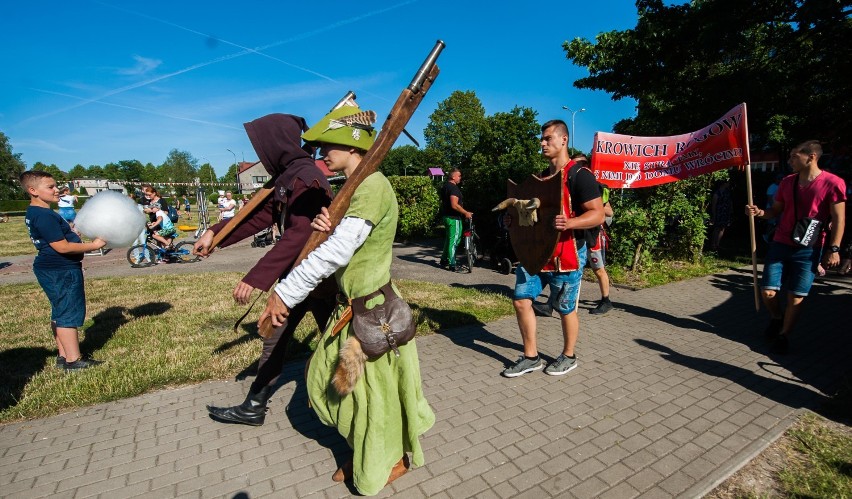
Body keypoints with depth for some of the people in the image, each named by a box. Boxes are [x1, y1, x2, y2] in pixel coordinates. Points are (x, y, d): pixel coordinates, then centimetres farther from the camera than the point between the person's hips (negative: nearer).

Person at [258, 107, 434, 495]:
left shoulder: (373, 186, -20)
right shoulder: (352, 188, 10)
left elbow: (337, 251, -26)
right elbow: (337, 244, 8)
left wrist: (286, 292, -19)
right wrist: (325, 228, -15)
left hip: (373, 310, -9)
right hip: (351, 305, 9)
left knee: (374, 389, 9)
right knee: (327, 379, 19)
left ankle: (392, 460, 38)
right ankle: (365, 452, 42)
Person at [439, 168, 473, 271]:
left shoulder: (445, 186, 14)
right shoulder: (453, 188, -18)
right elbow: (454, 205, -26)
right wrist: (466, 213, -18)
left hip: (446, 216, 10)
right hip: (453, 218, -10)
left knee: (448, 239, 19)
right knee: (453, 240, -4)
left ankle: (444, 261, 28)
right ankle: (452, 264, 1)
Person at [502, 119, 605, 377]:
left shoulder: (579, 175, -9)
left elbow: (597, 214, -15)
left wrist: (569, 223, -33)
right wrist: (515, 218, 6)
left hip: (566, 254, -7)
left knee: (566, 308, 8)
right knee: (521, 299, 3)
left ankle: (568, 357, 31)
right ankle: (531, 357, 18)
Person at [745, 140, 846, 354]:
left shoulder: (832, 183, -7)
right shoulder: (787, 182, 5)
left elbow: (838, 218, -6)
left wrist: (834, 249, -10)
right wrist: (759, 212, -9)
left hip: (809, 250, -3)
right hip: (780, 245, 3)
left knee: (796, 298, 3)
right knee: (768, 292, 1)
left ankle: (783, 335, 18)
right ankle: (777, 318, 30)